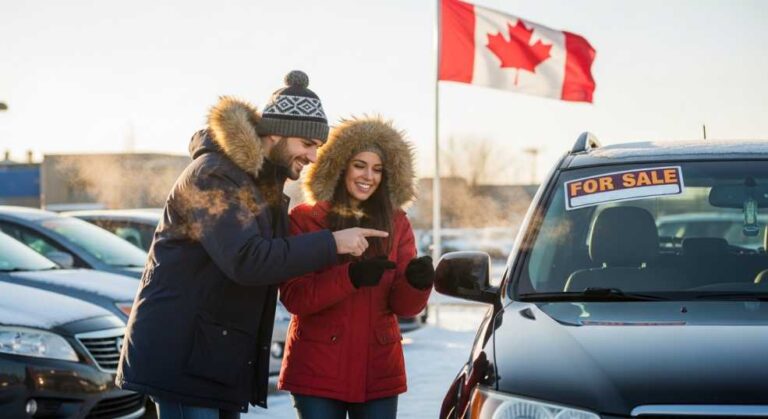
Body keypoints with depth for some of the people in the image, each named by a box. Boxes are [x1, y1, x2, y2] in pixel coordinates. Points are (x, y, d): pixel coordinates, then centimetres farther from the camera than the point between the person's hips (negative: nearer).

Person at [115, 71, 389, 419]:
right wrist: (331, 244, -24)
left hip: (219, 355, 10)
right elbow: (246, 260, -28)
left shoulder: (263, 183, 16)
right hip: (182, 355, -10)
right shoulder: (212, 175, -16)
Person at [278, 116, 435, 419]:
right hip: (318, 371, -3)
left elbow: (404, 305, 2)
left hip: (378, 372, 3)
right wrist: (351, 276, -27)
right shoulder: (304, 220, -1)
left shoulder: (395, 223, 9)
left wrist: (417, 282, -21)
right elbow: (293, 297, -12)